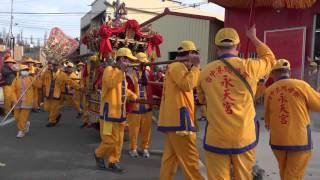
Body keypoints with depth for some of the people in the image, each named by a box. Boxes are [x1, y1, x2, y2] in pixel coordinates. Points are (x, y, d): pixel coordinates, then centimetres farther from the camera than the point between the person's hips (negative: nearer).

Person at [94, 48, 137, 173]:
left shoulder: (121, 72, 15)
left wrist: (134, 96, 18)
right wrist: (121, 70, -29)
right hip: (109, 111, -8)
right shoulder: (109, 69, -10)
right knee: (110, 140, -3)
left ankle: (113, 162, 21)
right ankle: (99, 154, 22)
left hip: (120, 111, 8)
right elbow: (111, 83, -29)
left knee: (118, 140, 11)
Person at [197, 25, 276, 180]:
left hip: (216, 138, 0)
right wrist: (253, 38, 29)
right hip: (244, 138, 0)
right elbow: (270, 59, 19)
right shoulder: (249, 66, -4)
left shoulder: (206, 72, -2)